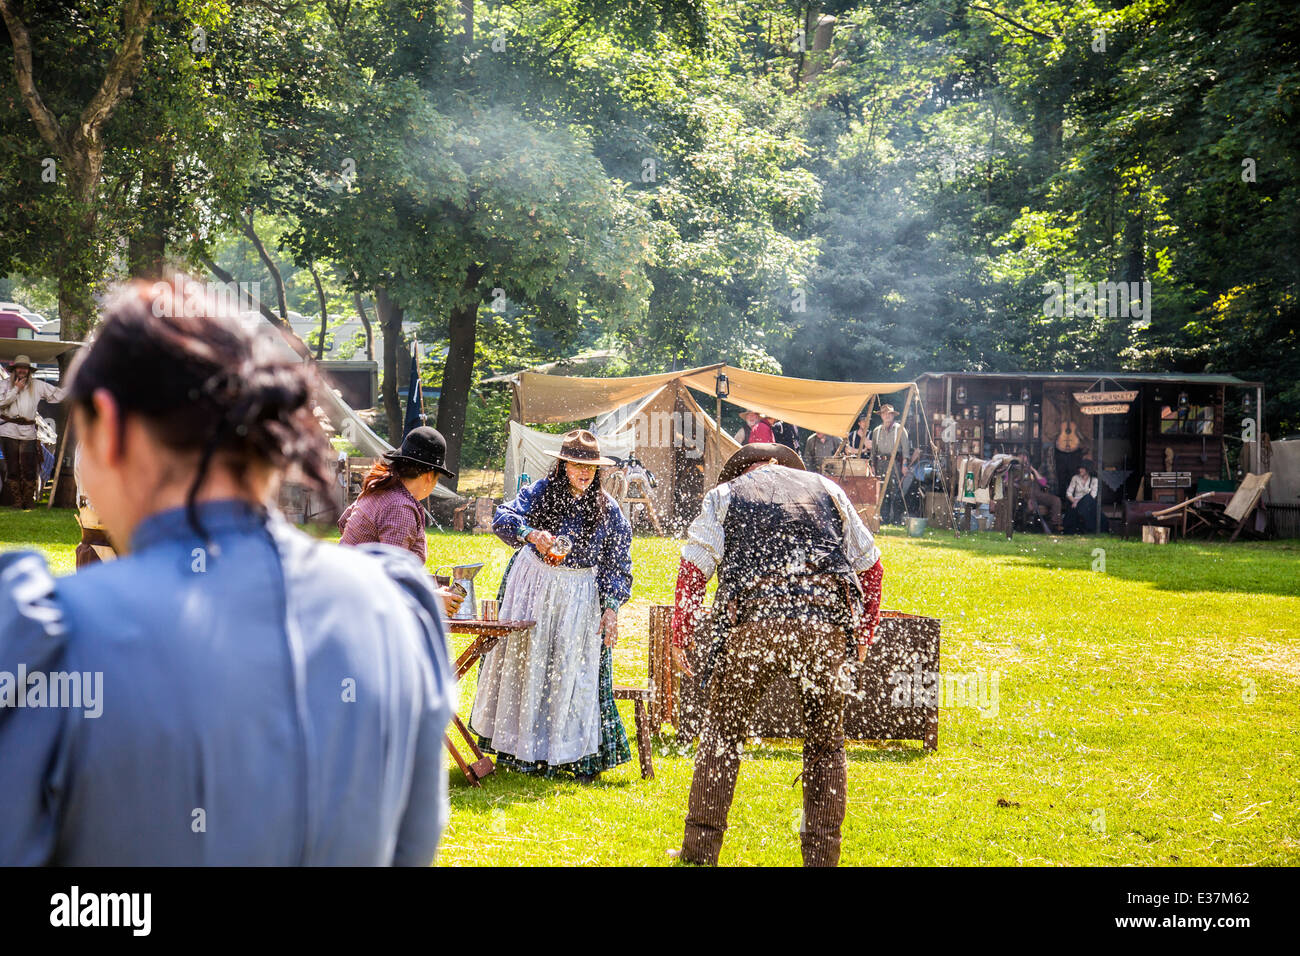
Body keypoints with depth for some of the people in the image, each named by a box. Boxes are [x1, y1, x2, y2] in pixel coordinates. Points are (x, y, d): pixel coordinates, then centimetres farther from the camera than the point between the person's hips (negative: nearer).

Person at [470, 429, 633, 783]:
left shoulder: (607, 509, 0)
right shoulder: (540, 492, -3)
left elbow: (617, 564, 3)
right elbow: (503, 519, -17)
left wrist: (611, 608, -7)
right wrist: (531, 533, -37)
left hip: (580, 594, 0)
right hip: (533, 586, 0)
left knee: (573, 672, -1)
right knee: (524, 663, 3)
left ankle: (572, 752, 7)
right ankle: (519, 749, 13)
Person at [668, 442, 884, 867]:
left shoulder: (725, 494, 20)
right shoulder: (826, 489, 26)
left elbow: (693, 569, 9)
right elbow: (870, 566, 25)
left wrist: (680, 637, 15)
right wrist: (864, 634, 32)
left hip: (754, 622, -1)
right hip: (827, 625, 2)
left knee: (722, 732, 13)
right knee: (825, 741, 15)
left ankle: (700, 849, 13)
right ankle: (821, 854, 13)